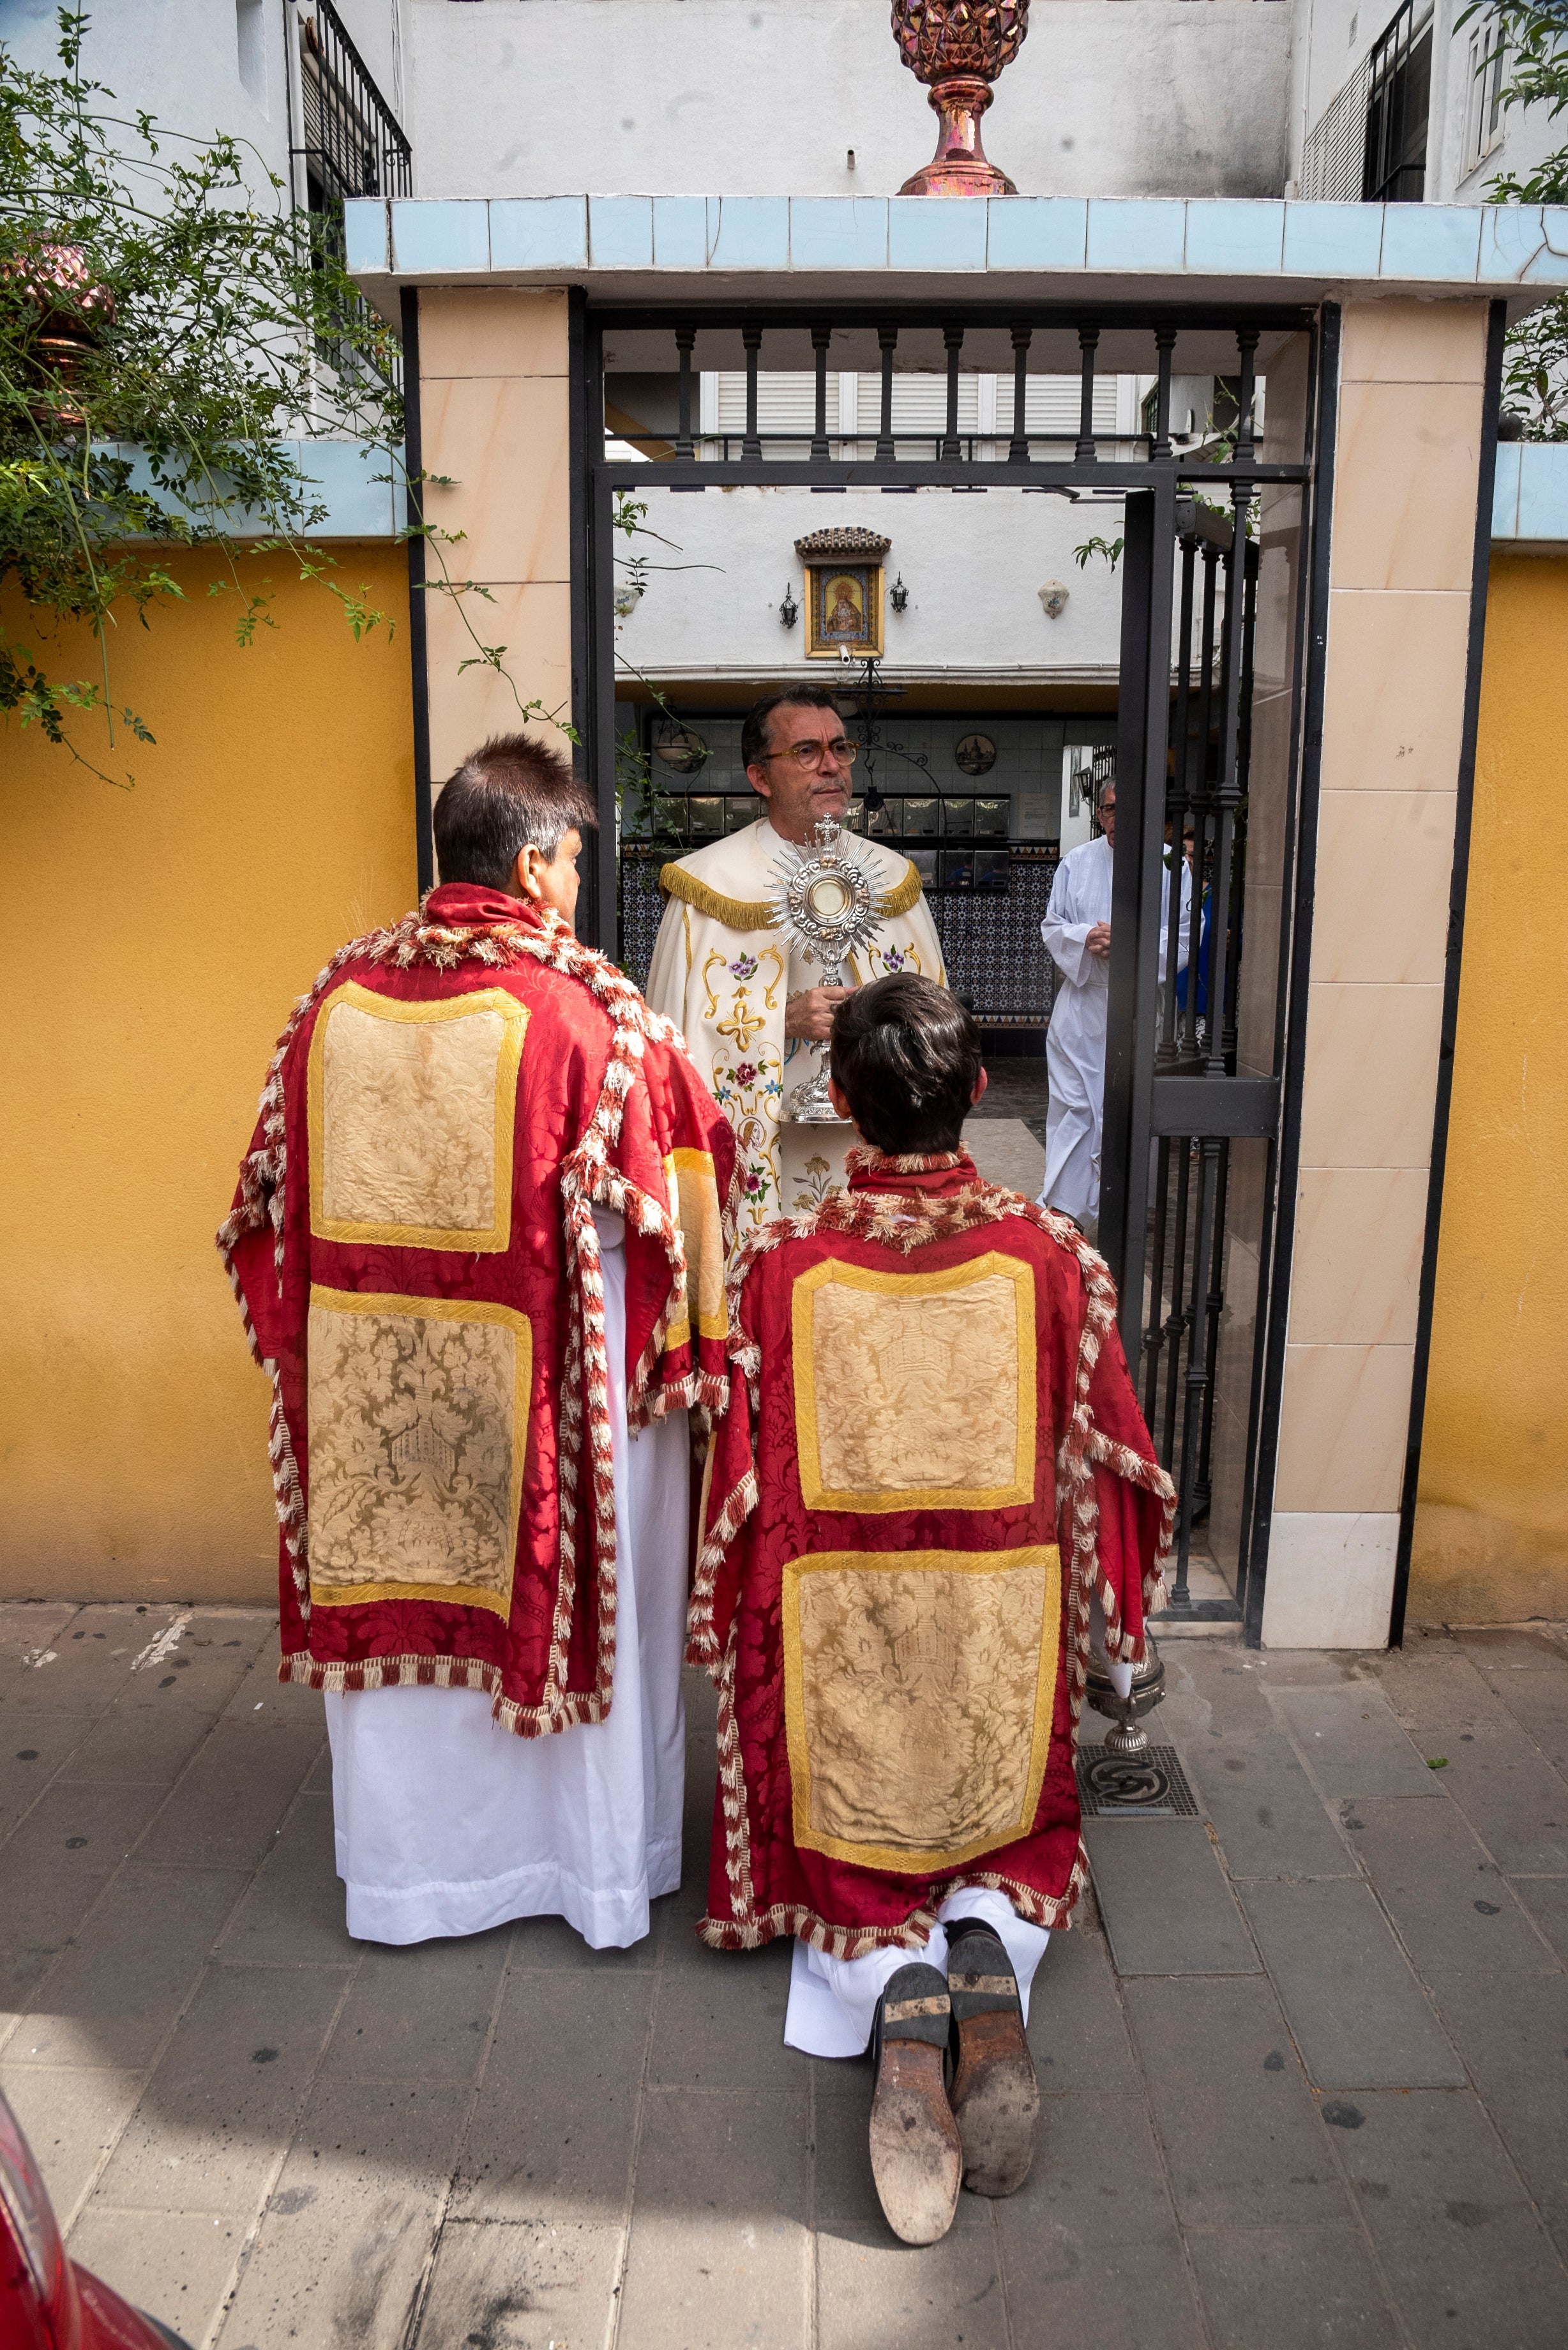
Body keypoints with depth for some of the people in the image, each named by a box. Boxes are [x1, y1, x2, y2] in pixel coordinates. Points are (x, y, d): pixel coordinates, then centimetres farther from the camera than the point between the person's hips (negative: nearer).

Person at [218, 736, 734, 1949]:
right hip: (544, 1383, -4)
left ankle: (405, 1868, 37)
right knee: (568, 1597, 14)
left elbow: (281, 1191, 6)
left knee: (400, 1599, 19)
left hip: (371, 1378, 4)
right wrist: (698, 1350, 0)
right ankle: (595, 1866, 32)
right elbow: (677, 1187, -13)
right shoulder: (582, 1008, -16)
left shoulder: (337, 994, -2)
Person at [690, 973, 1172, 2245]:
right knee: (1021, 1834, 24)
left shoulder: (781, 1262, -11)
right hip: (1000, 1622, 1)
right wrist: (1116, 1633, 16)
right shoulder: (1053, 1255, -10)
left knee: (848, 1859, 20)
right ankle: (990, 1953, -10)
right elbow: (1107, 1461, -1)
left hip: (832, 1628, 0)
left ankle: (897, 1990, -13)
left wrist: (729, 1635, 13)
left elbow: (743, 1483, -4)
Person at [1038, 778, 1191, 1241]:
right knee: (1071, 1105, 2)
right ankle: (1062, 1208, 8)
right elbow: (1052, 928, 8)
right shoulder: (1077, 862, 8)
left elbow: (1184, 938, -4)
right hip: (1082, 1002, 2)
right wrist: (1086, 938, -13)